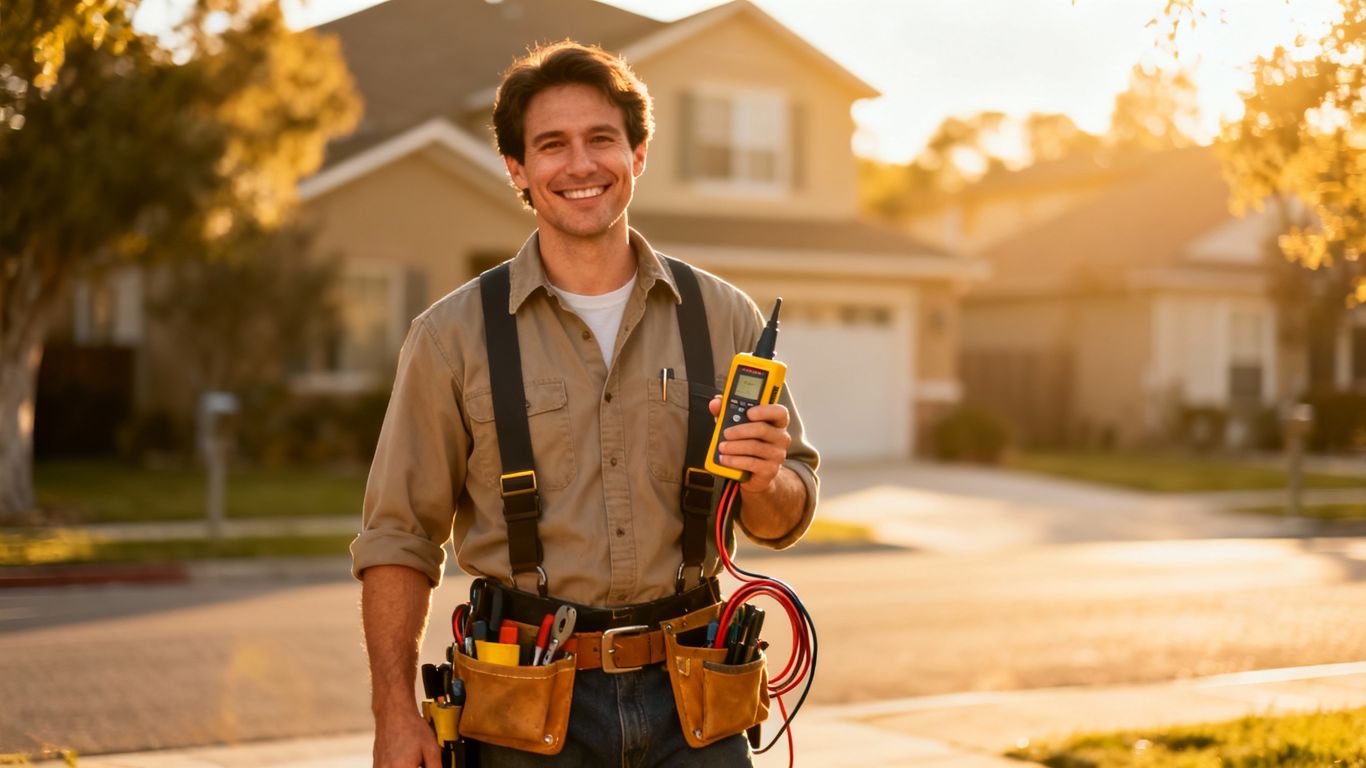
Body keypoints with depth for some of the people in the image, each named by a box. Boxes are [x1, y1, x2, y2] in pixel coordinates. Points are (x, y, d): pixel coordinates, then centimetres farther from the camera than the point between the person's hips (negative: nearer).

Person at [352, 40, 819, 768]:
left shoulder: (725, 318, 4)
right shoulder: (452, 335, -1)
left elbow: (784, 521, 9)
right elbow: (398, 537, 1)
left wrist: (763, 481, -14)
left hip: (690, 704, 2)